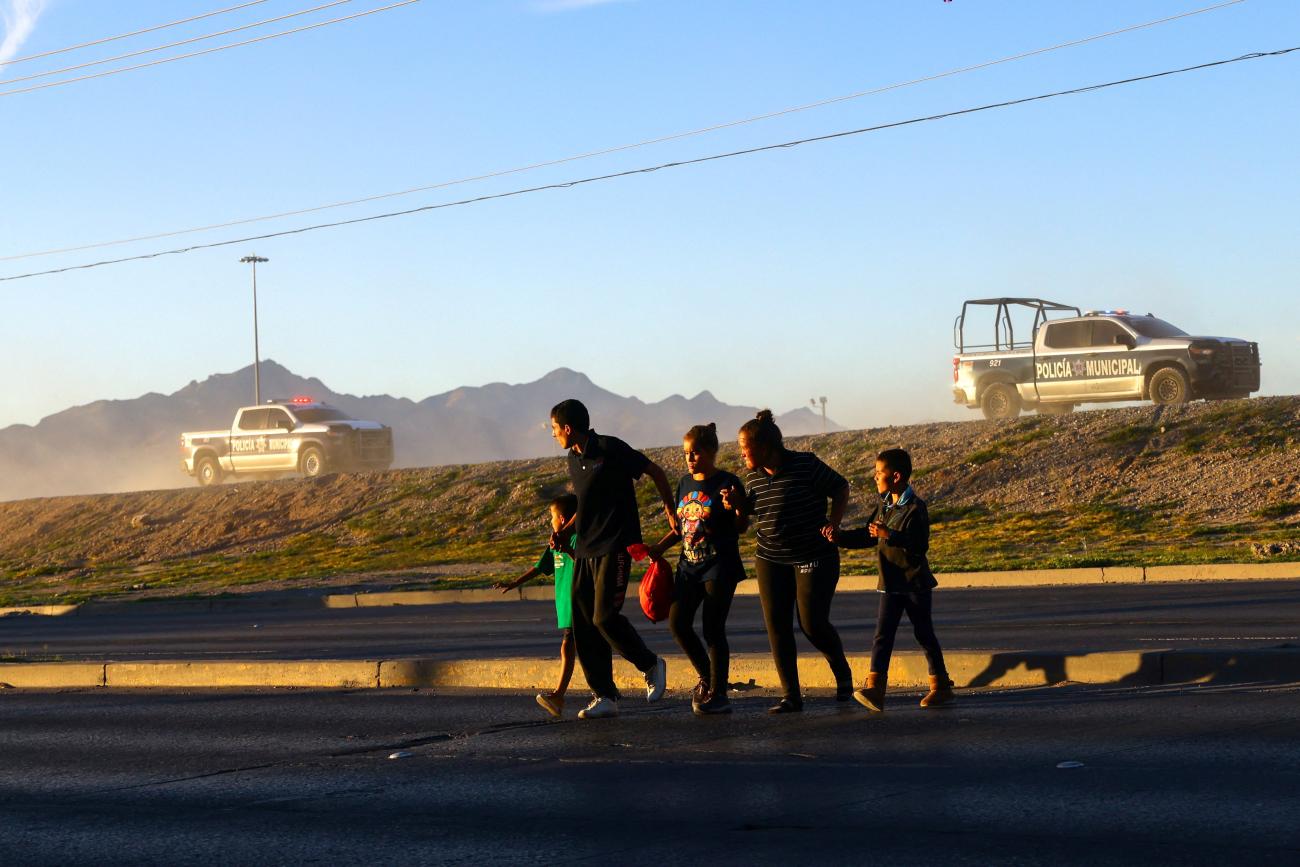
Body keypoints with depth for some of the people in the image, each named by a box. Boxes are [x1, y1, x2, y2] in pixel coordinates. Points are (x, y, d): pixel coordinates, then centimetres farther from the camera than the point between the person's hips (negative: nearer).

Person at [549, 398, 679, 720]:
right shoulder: (574, 458, 13)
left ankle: (651, 665, 9)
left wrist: (670, 510, -4)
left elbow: (656, 472, -3)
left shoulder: (610, 449, -11)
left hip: (615, 547, -8)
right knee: (583, 624, 1)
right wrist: (563, 532, 14)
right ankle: (605, 697, 6)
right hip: (585, 549, 8)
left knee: (604, 617, -15)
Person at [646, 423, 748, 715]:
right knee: (677, 622, -3)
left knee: (713, 629, -6)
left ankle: (718, 693, 2)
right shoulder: (685, 483, 12)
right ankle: (706, 677, 16)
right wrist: (660, 547, 7)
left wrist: (737, 506, -29)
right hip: (689, 565, 6)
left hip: (720, 566, -6)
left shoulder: (727, 483, -8)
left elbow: (741, 527, -9)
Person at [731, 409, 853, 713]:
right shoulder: (754, 476, 4)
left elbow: (840, 488, -1)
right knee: (776, 625, -4)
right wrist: (735, 506, -4)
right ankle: (791, 696, 1)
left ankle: (842, 672, 25)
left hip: (814, 559, -5)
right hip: (770, 560, 5)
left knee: (813, 624, -6)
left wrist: (833, 522, -13)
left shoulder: (806, 465, -13)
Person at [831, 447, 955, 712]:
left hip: (915, 583, -6)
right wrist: (839, 538, 6)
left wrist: (890, 535, -34)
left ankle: (941, 687, 16)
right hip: (890, 583, 6)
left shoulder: (915, 509, -16)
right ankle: (874, 689, -13)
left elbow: (920, 545, -25)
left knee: (924, 633, 3)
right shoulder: (883, 505, 9)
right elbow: (868, 536, 18)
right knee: (882, 635, -5)